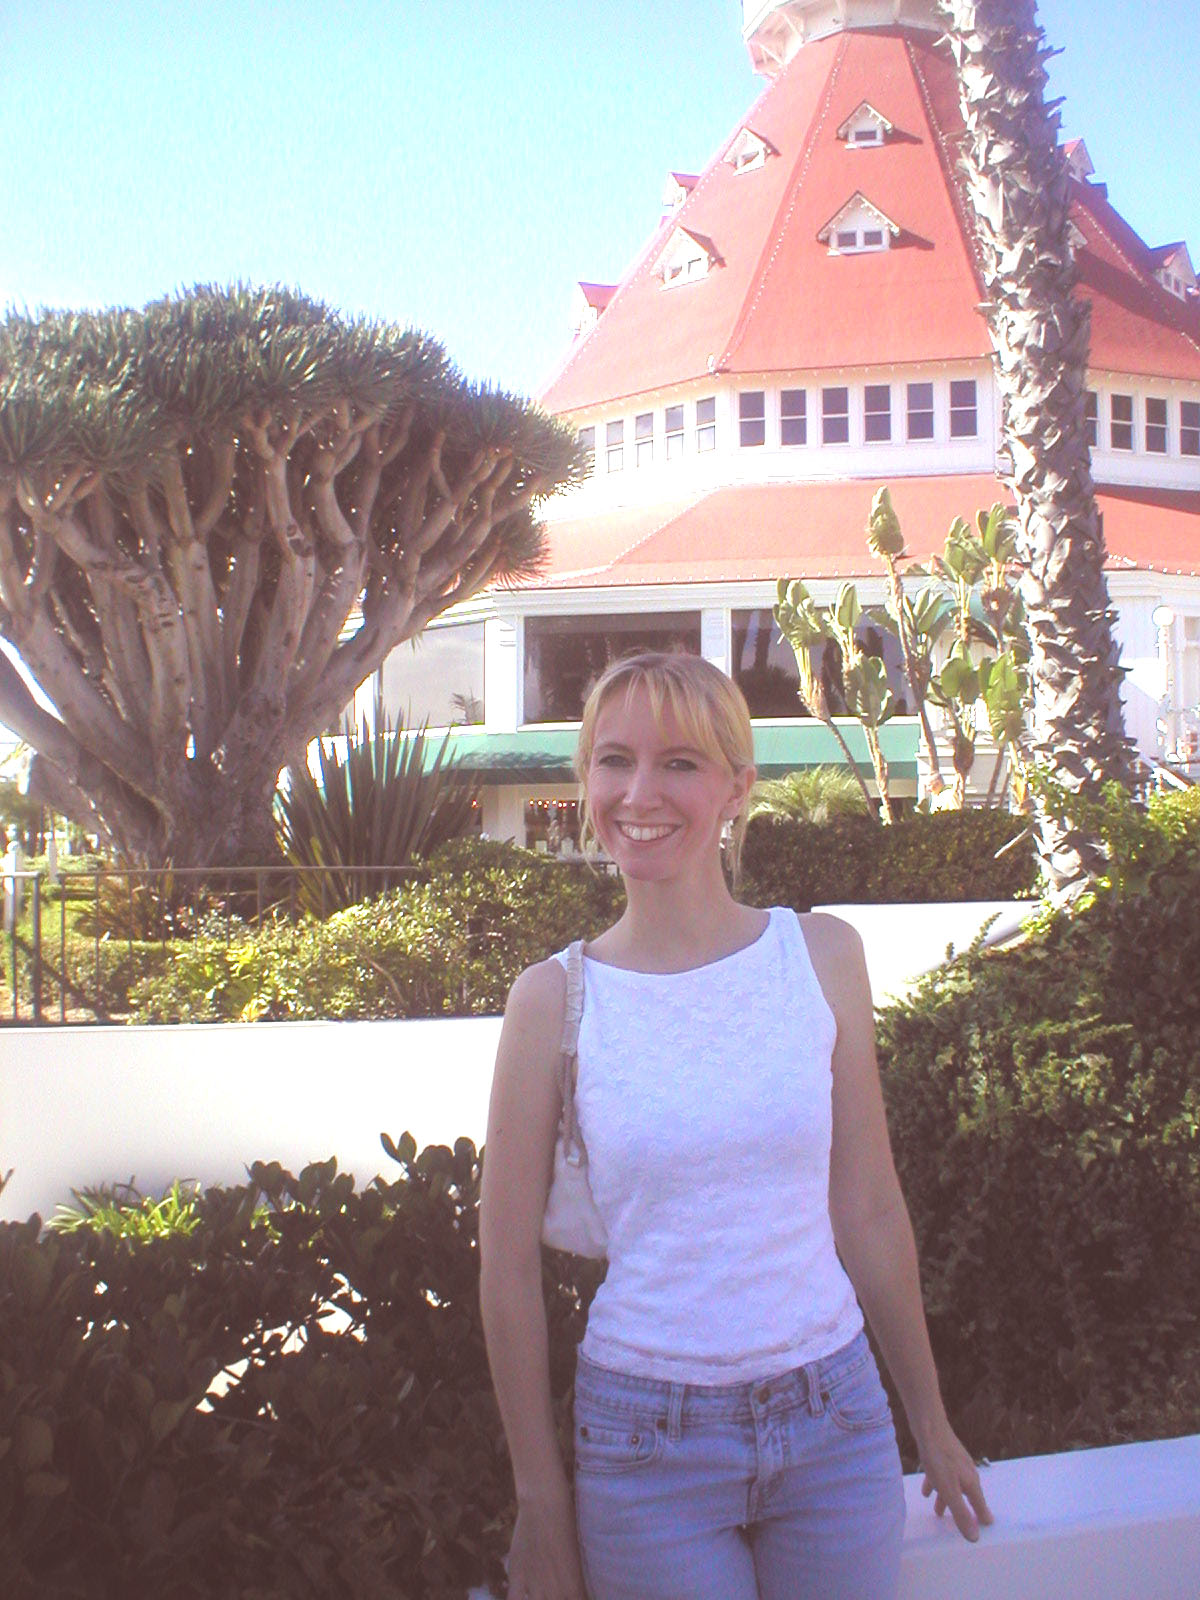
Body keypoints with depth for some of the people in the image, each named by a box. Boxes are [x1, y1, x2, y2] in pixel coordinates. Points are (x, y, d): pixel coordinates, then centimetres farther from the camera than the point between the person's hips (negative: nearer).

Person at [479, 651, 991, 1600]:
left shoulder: (823, 956, -3)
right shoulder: (555, 998, -8)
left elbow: (870, 1212, 4)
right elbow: (510, 1267, -2)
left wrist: (932, 1423, 12)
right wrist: (541, 1502, 1)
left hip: (834, 1423, 2)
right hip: (647, 1442, -2)